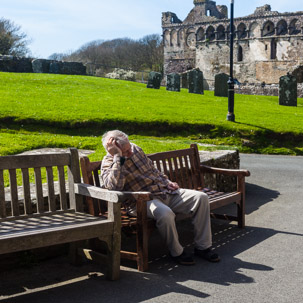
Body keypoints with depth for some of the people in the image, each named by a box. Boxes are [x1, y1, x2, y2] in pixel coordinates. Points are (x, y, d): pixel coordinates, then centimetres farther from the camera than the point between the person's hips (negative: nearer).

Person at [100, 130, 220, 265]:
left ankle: (203, 247, -1)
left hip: (166, 191, 7)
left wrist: (167, 182, 11)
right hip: (143, 201, -7)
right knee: (165, 213, -39)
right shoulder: (109, 164, -11)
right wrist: (118, 157, -31)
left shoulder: (135, 148, 10)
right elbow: (115, 185, -34)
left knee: (201, 198, -8)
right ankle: (176, 252, -12)